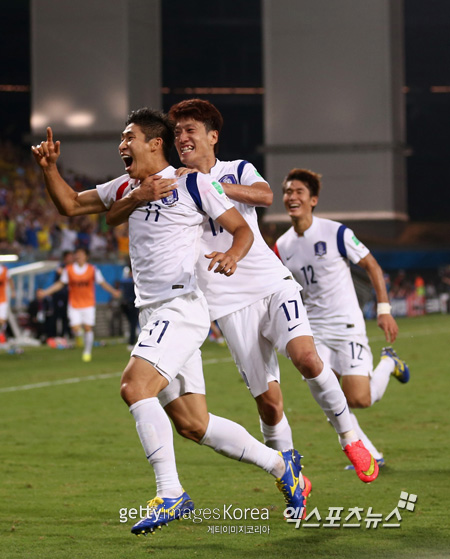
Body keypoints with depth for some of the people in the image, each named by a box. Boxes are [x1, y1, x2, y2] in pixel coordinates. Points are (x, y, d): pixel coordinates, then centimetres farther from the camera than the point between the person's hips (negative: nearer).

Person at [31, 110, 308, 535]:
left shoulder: (193, 184, -3)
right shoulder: (126, 187, 17)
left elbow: (243, 229, -1)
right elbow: (70, 205, 22)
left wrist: (232, 255, -22)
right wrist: (50, 168, 5)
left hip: (181, 306, -8)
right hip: (152, 315, 8)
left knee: (134, 386, -25)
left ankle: (170, 495, -22)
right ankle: (280, 464, 21)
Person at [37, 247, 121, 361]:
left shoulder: (92, 269, -3)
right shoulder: (68, 269, -2)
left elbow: (103, 283, 1)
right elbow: (60, 284, 7)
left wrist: (113, 291, -14)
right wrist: (45, 292, 3)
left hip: (88, 304, 0)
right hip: (74, 304, 0)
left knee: (88, 327, -4)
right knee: (75, 328, -13)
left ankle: (87, 351, 13)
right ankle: (79, 336, 25)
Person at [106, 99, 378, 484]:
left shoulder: (239, 171, 7)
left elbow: (265, 195, -17)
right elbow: (112, 218, -5)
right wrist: (142, 196, -25)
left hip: (273, 284, 0)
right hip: (230, 305, 0)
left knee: (305, 355, -25)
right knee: (268, 399, -6)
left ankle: (349, 436, -6)